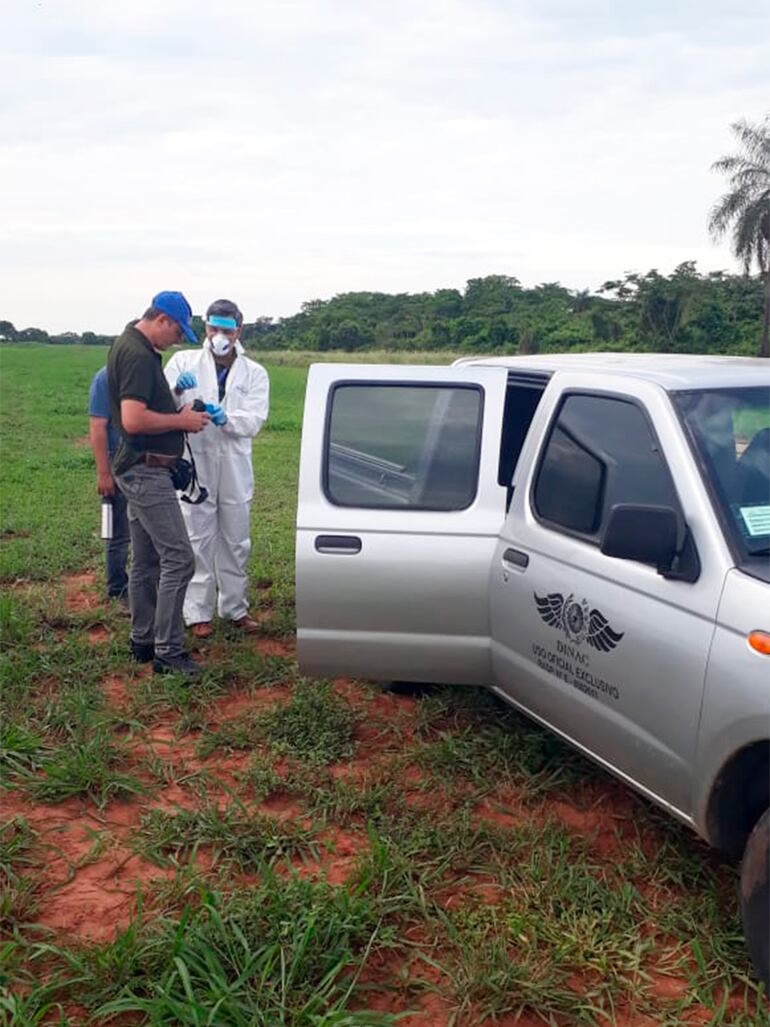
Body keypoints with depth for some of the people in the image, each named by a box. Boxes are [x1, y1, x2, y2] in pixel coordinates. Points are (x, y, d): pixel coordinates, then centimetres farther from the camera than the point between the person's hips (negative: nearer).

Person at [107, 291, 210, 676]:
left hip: (139, 470, 11)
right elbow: (134, 420, -27)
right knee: (178, 559, -10)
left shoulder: (128, 345, 14)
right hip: (146, 471, -11)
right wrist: (182, 420, -15)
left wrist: (177, 412, 12)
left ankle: (143, 641, 24)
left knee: (145, 560, 15)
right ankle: (167, 652, -6)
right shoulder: (138, 355, -19)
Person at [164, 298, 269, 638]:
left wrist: (225, 418, -26)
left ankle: (234, 607, 27)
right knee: (198, 542, 3)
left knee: (235, 543, 13)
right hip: (195, 465, -2)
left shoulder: (254, 374, 6)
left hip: (234, 469, 2)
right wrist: (176, 390, -26)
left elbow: (254, 419, -6)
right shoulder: (184, 362, 3)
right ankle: (198, 612, 13)